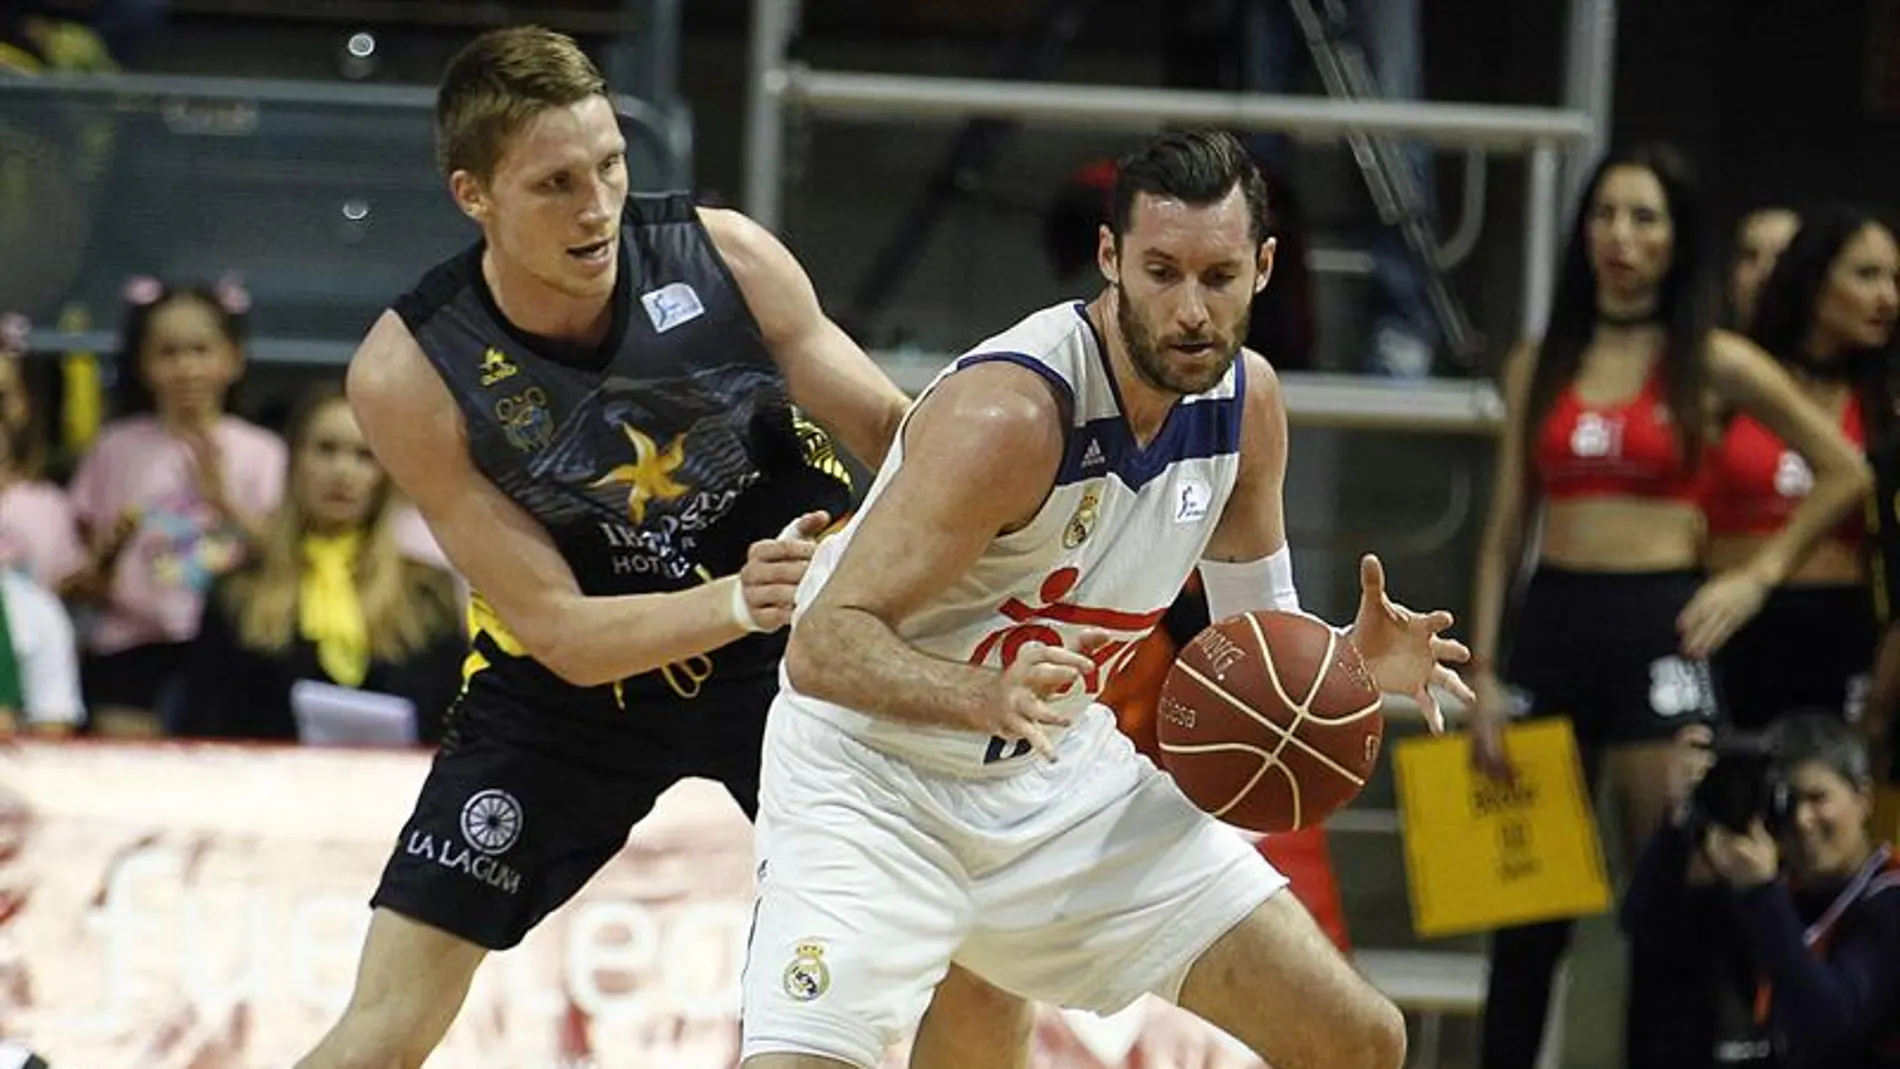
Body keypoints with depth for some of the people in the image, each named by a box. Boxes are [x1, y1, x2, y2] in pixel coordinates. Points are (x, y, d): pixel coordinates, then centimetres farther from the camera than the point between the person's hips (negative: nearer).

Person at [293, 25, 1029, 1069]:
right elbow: (557, 629, -22)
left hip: (794, 648, 2)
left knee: (981, 976, -3)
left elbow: (894, 433, -6)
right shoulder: (405, 376, -24)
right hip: (569, 679, -2)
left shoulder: (725, 255, -21)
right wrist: (736, 602, -39)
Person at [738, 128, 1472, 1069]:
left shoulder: (1246, 399, -5)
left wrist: (1350, 658, -12)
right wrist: (987, 698, -48)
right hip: (875, 775, -7)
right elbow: (824, 645, -31)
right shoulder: (1009, 412, -29)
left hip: (1063, 775, 7)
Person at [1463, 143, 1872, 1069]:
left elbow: (1844, 474, 6)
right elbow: (1506, 529, 11)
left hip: (1657, 628, -3)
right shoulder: (1538, 366, 12)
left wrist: (1756, 578, -1)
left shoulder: (1710, 364, 2)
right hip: (1551, 623, 3)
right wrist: (1482, 671, 3)